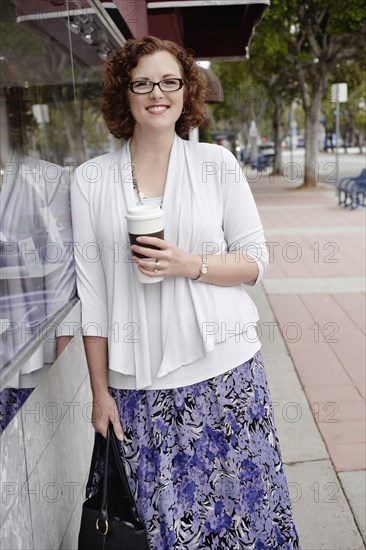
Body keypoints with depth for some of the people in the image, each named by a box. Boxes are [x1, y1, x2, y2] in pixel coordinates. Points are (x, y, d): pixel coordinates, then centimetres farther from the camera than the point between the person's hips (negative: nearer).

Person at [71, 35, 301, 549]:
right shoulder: (91, 179, 3)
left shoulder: (217, 163, 2)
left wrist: (191, 265, -16)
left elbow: (255, 259, 3)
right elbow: (92, 292, 3)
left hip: (224, 370, 0)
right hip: (138, 382, 1)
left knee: (243, 500, 8)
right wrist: (100, 390, 3)